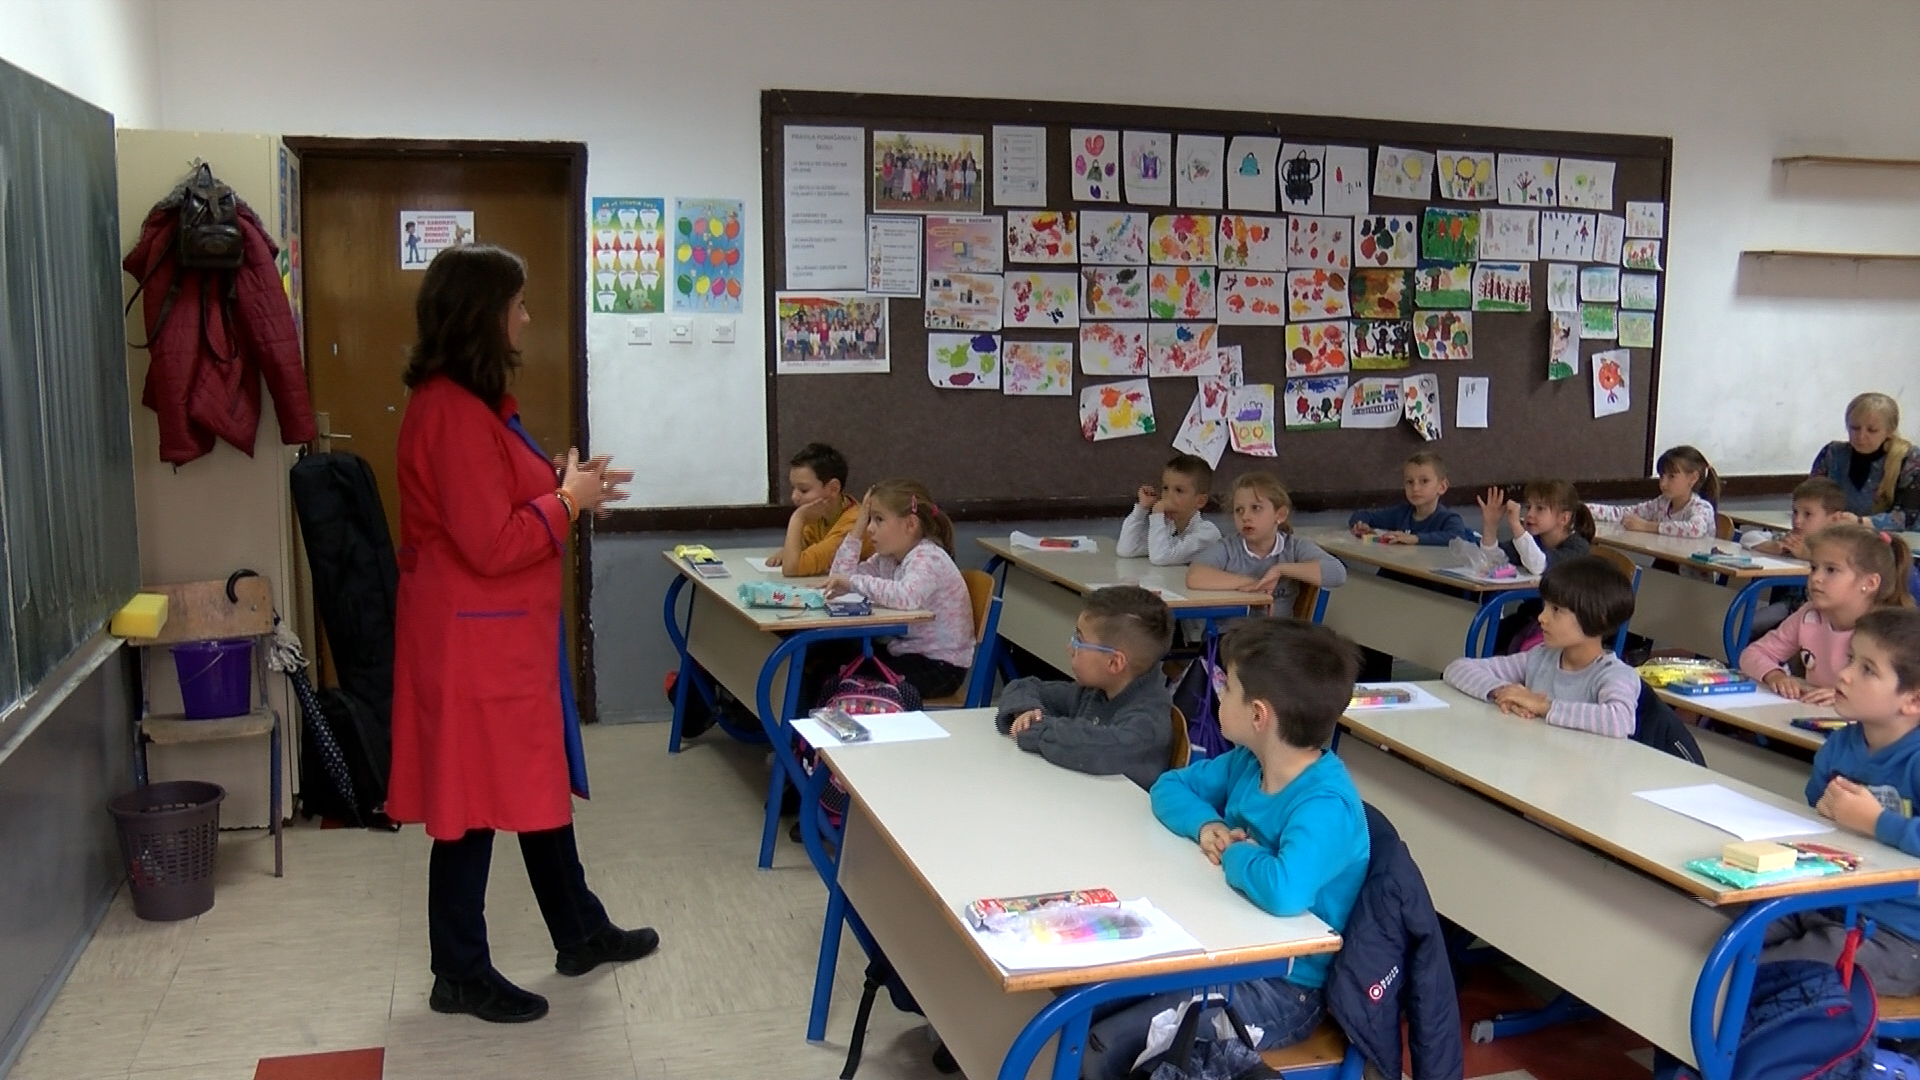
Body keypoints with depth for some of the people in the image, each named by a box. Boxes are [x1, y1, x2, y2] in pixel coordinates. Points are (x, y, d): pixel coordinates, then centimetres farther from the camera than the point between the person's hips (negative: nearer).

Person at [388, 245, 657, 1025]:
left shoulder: (471, 402, 12)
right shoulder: (452, 412, -22)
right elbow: (491, 544, -25)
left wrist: (565, 487, 7)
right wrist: (568, 501, -12)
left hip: (506, 632, 11)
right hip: (473, 639, -11)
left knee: (539, 779, 20)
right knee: (472, 800, 3)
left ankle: (580, 933, 35)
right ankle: (461, 976, 19)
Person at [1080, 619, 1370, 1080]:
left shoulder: (1325, 806, -27)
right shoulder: (1248, 763, -1)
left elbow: (1284, 891, -45)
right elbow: (1171, 786, 14)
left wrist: (1236, 855, -23)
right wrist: (1206, 825, -8)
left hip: (1283, 990, -8)